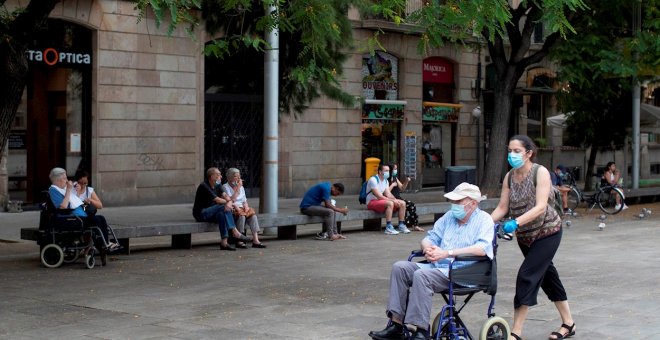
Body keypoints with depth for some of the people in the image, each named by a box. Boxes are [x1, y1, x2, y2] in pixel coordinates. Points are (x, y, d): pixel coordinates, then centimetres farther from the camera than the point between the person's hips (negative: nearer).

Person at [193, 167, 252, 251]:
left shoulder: (217, 186, 12)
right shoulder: (204, 186, -15)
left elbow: (226, 196, -3)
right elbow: (217, 200, -17)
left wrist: (229, 203, -25)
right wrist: (227, 203, -2)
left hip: (211, 212, 7)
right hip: (201, 213, -7)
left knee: (221, 214, -27)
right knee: (223, 208, -27)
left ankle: (224, 242, -35)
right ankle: (235, 233, -29)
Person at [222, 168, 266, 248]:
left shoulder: (241, 187, 23)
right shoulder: (225, 187, 1)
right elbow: (231, 200, -13)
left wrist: (246, 206, -3)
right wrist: (237, 188, -11)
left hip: (242, 208, 6)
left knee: (253, 214, -24)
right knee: (241, 215, -36)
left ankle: (255, 240, -34)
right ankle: (239, 241, -33)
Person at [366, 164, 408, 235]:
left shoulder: (385, 181, 12)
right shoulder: (373, 180, -17)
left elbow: (388, 194, 6)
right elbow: (379, 196, -23)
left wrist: (396, 200, -15)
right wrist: (392, 200, -25)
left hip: (381, 201, 9)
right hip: (372, 202, -9)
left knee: (402, 203, -3)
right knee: (390, 203, -36)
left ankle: (401, 226, -1)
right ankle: (388, 228, -35)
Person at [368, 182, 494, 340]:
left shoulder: (484, 219, -1)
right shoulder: (449, 217, 21)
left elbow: (482, 249, -19)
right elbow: (430, 238, 20)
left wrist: (447, 253, -23)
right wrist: (428, 249, -7)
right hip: (438, 267, 8)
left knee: (421, 275, -31)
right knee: (400, 267, -12)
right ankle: (396, 325, -16)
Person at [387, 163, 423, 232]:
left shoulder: (395, 178, 16)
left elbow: (402, 188, 23)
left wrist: (406, 182, 8)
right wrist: (392, 185, -15)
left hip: (398, 198, 8)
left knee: (412, 204, -10)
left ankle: (414, 225, -10)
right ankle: (407, 225, -21)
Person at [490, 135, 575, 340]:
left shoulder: (540, 172, -19)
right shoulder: (509, 177, -1)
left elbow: (540, 207, -29)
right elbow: (502, 208, -3)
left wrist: (516, 222, -40)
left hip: (547, 231, -7)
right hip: (525, 235, 7)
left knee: (527, 275, -15)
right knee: (546, 275, 15)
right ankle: (568, 323, 29)